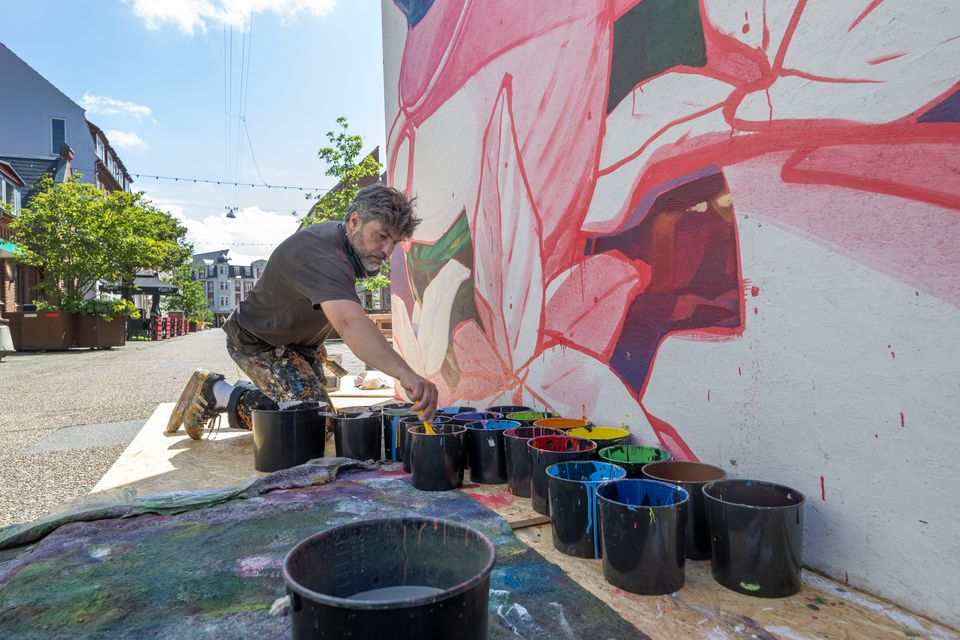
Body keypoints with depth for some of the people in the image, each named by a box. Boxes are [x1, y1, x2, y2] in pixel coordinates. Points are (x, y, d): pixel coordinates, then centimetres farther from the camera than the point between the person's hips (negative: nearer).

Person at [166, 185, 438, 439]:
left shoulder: (336, 234, -4)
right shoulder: (323, 257, -37)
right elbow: (350, 322, -55)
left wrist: (316, 342, 16)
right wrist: (404, 373, -66)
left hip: (300, 340, 10)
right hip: (259, 342, -10)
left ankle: (244, 393, 28)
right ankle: (218, 393, -5)